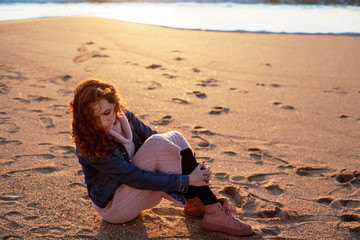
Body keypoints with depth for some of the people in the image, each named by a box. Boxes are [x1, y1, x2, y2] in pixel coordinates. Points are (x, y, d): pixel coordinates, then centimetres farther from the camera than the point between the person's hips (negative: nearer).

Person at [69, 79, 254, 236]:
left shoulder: (123, 117, -6)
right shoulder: (90, 146, -27)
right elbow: (135, 178, -28)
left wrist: (192, 165, -9)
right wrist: (188, 180, -25)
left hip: (139, 194, 7)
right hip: (114, 208, -7)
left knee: (175, 137, -14)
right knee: (158, 144, -28)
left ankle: (197, 203, -13)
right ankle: (214, 212, -22)